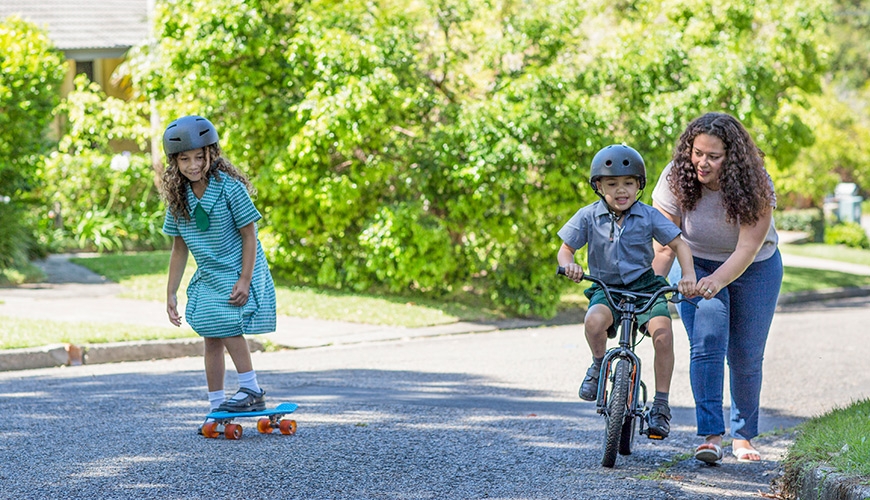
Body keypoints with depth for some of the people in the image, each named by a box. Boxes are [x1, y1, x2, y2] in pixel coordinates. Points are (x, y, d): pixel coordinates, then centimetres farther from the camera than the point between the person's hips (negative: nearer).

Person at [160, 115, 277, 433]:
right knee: (211, 337, 3)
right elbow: (179, 248, 8)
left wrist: (244, 280, -19)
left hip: (239, 273, -6)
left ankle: (252, 391, -15)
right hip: (207, 276, 6)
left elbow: (249, 234, -13)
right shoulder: (178, 197, 0)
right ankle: (216, 406, 10)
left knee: (227, 323, -25)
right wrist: (171, 293, 7)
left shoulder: (229, 187, -16)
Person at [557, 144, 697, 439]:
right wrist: (568, 265, -24)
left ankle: (661, 404, -12)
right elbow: (565, 249, 1)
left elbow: (679, 245, -1)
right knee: (594, 321, -35)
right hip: (606, 289, 0)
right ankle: (599, 365, -1)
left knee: (662, 333, -25)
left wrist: (689, 275, -19)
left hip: (645, 286, 0)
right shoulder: (588, 217, -2)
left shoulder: (648, 216, -3)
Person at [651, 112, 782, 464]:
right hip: (697, 266, 1)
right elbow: (665, 246, -23)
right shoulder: (677, 178, -22)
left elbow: (747, 249, -31)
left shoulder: (754, 186, -26)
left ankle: (743, 436, 20)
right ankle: (711, 436, -22)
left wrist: (716, 282, -48)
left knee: (746, 357, 1)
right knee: (706, 344, -19)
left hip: (754, 269, 0)